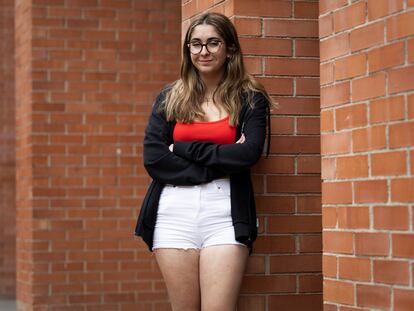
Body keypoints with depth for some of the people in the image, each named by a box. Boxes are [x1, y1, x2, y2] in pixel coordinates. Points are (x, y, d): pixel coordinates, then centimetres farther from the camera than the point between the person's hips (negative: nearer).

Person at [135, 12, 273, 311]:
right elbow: (153, 158, 0)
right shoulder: (169, 99, 12)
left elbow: (248, 154, -9)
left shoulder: (250, 99, 7)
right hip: (174, 213, 2)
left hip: (225, 214, -2)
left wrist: (183, 149, -5)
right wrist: (218, 165, -7)